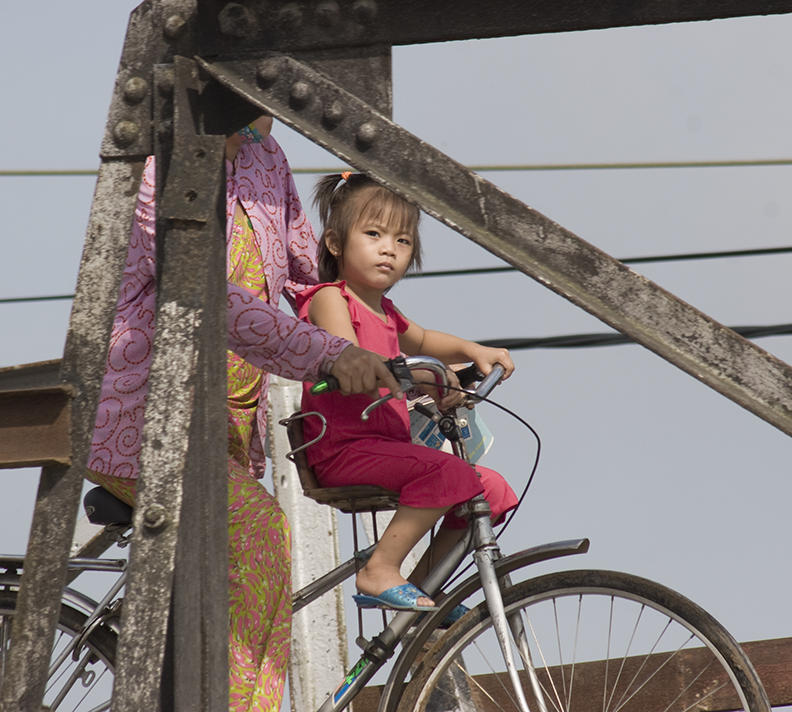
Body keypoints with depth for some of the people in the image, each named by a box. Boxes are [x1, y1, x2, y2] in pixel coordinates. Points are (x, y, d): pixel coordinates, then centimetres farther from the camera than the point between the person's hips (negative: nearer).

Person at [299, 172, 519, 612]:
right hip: (343, 450, -9)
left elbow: (419, 341, 43)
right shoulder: (329, 299, -7)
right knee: (446, 472, -30)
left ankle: (423, 584, 11)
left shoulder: (384, 312, 21)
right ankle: (381, 572, -23)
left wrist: (472, 351, 26)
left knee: (491, 489, 5)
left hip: (387, 446, 9)